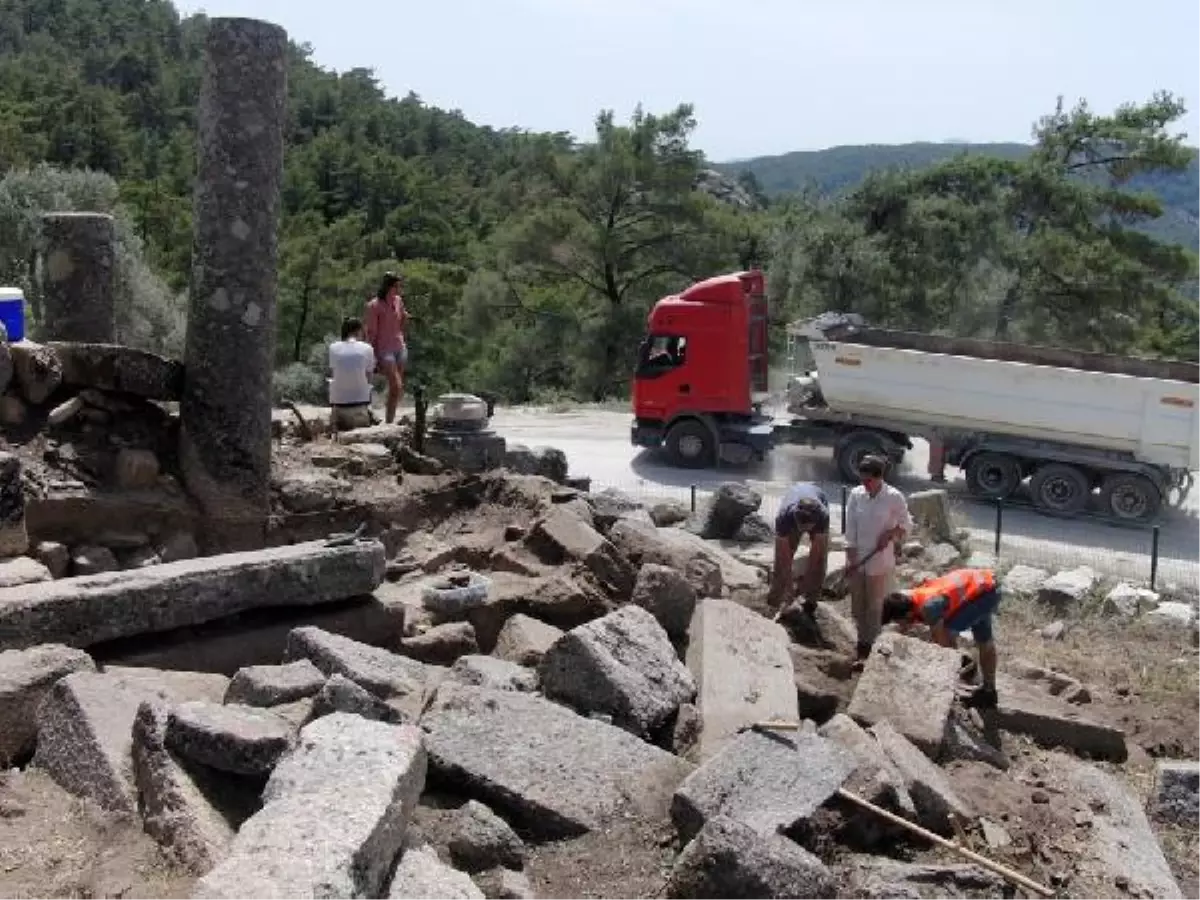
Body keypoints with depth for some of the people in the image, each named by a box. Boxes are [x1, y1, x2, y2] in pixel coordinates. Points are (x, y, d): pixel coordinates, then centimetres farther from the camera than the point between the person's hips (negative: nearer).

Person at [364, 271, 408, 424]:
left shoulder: (398, 301, 8)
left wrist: (406, 318, 2)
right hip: (384, 349, -7)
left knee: (397, 388, 7)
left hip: (400, 347, 7)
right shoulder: (374, 305, -11)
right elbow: (371, 332, -10)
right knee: (396, 386, -16)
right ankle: (389, 422, -8)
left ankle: (391, 421, 16)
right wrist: (373, 356, -12)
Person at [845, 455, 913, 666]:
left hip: (880, 561, -3)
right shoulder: (856, 494, -4)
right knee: (857, 604, 11)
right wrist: (850, 557, -4)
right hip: (858, 559, 3)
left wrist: (890, 534, -19)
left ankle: (868, 648, 15)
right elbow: (850, 528, -1)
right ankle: (862, 642, 27)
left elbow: (906, 525, -1)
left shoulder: (894, 497, -13)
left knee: (875, 605, 6)